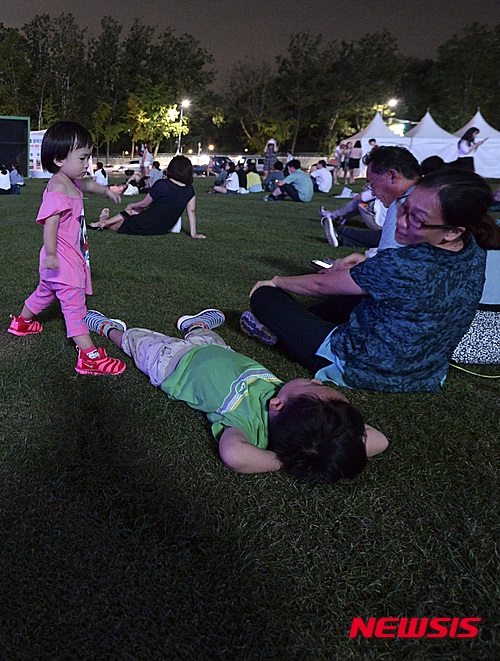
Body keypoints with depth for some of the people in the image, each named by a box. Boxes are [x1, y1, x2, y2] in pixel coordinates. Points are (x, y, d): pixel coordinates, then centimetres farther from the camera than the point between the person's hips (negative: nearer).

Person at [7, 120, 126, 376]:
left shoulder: (71, 182, 9)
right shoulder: (58, 189, -23)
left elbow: (87, 184, 33)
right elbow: (50, 223, -29)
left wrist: (106, 191, 44)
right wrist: (51, 254, -34)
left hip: (72, 256, 11)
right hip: (63, 260, -11)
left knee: (46, 291, 29)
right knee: (74, 303, -11)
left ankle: (21, 322, 51)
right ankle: (89, 357, -11)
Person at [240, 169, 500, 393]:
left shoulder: (403, 266, -32)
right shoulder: (474, 252, -9)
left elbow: (319, 285, -16)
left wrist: (277, 280, 2)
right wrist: (367, 265, 7)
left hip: (360, 371, -8)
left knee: (264, 294, -1)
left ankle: (281, 332, 29)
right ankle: (284, 325, 30)